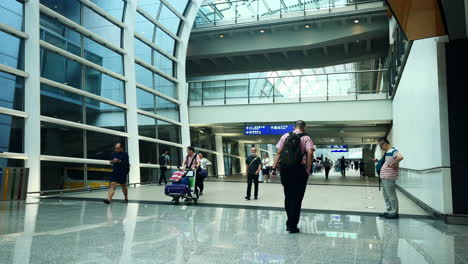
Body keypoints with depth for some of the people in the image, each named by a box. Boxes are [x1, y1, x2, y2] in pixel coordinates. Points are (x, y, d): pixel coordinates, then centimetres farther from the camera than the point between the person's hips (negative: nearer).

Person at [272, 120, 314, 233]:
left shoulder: (285, 136, 8)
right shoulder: (306, 138, 1)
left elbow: (278, 152, 0)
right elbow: (310, 153, -14)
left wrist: (274, 167, 0)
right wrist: (308, 170, -10)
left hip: (285, 169, 3)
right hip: (299, 170, -3)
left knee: (288, 196, 17)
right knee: (297, 198, 6)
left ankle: (290, 222, 25)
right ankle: (292, 225, 9)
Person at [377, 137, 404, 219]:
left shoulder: (393, 151, -14)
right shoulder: (386, 152, 16)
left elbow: (400, 157, -32)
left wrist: (393, 164, -21)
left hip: (389, 177, -10)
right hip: (384, 177, 10)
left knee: (391, 195, -3)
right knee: (386, 196, 16)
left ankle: (394, 213, 5)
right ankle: (389, 211, 25)